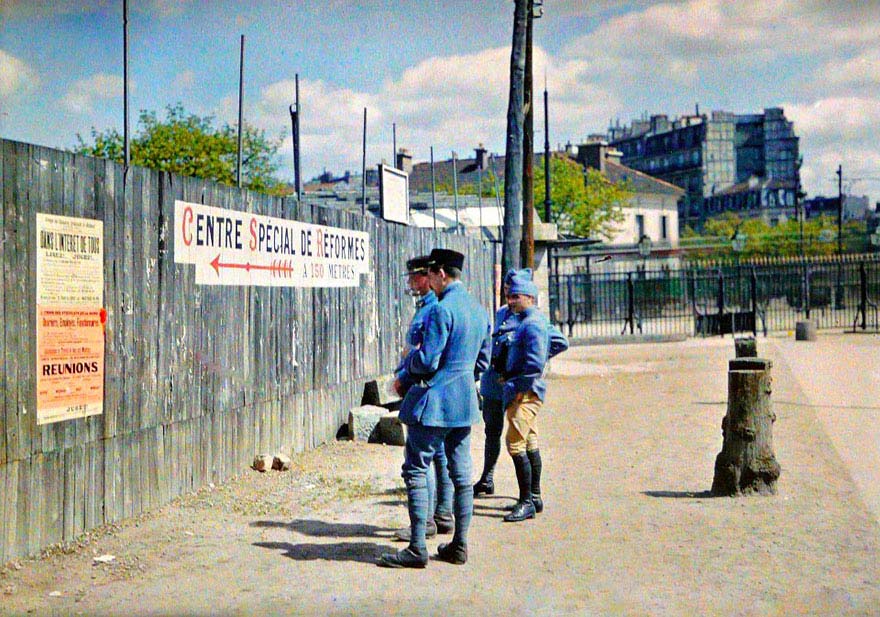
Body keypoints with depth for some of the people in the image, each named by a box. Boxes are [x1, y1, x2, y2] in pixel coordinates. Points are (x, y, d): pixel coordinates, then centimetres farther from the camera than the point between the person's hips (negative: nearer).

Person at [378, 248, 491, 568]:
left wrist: (405, 375, 0)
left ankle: (417, 548, -4)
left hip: (434, 400, -9)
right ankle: (459, 545, 16)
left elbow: (427, 361, -19)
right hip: (465, 401, 9)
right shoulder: (480, 310, 12)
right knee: (461, 473, 11)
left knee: (415, 470, -3)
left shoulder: (441, 310, -16)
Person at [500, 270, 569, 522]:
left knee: (515, 443, -13)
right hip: (525, 391, 11)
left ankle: (526, 503, -11)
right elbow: (561, 343, 27)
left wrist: (514, 382, -18)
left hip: (525, 391, -11)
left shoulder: (532, 323, -16)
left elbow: (535, 364, -24)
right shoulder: (539, 320, 14)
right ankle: (535, 498, 24)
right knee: (530, 443, 16)